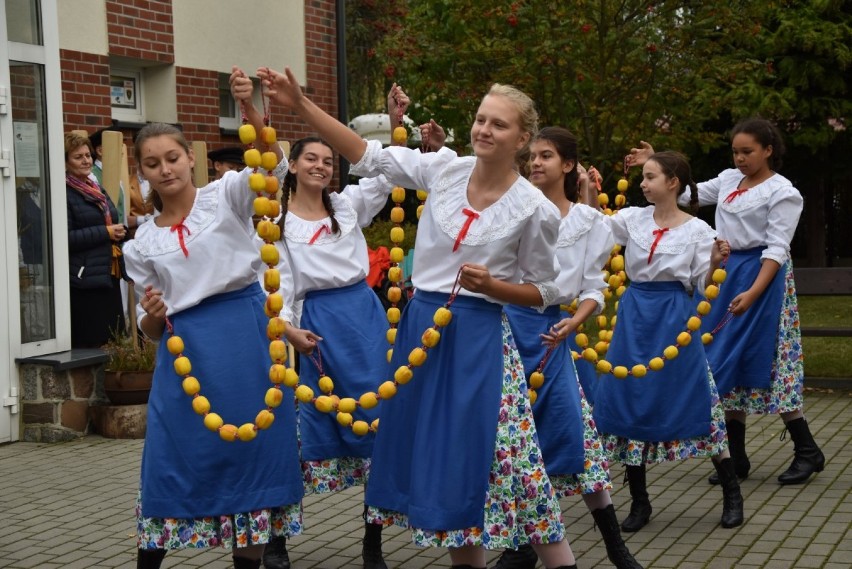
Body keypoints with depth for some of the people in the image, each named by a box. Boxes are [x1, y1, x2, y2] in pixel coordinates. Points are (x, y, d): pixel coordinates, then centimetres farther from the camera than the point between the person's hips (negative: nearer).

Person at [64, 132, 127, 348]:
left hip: (109, 276, 8)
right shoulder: (64, 194, -9)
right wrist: (105, 233, -15)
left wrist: (120, 232, 6)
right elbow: (65, 238, -18)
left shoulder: (98, 191, 18)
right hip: (84, 280, -8)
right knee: (90, 344, -9)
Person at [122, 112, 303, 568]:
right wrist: (152, 316, -10)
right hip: (185, 350, 2)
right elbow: (152, 329, 14)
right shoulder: (142, 243, 11)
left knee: (254, 446, 3)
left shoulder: (224, 196, 4)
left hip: (246, 336, -2)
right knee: (172, 458, 4)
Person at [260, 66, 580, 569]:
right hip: (421, 325, 5)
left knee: (482, 456, -6)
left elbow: (545, 291, 1)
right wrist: (301, 104, -5)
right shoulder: (444, 168, 1)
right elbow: (368, 156, 1)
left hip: (478, 336, -5)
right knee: (437, 452, 11)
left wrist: (491, 285, -17)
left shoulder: (534, 209, -8)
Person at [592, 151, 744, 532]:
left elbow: (702, 287, -2)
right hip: (634, 316, 4)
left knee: (693, 401, -2)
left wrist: (716, 262, -19)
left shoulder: (697, 229, -3)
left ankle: (731, 492, 16)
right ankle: (639, 502, 17)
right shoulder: (633, 218, 5)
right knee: (630, 401, 4)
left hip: (674, 318, -3)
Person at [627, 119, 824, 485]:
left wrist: (752, 293, -24)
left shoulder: (782, 192, -7)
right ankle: (736, 458, 13)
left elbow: (777, 249, -14)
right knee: (727, 362, 6)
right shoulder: (729, 180, 13)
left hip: (761, 275, -7)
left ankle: (807, 452, 8)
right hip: (725, 273, 7)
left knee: (764, 362, -7)